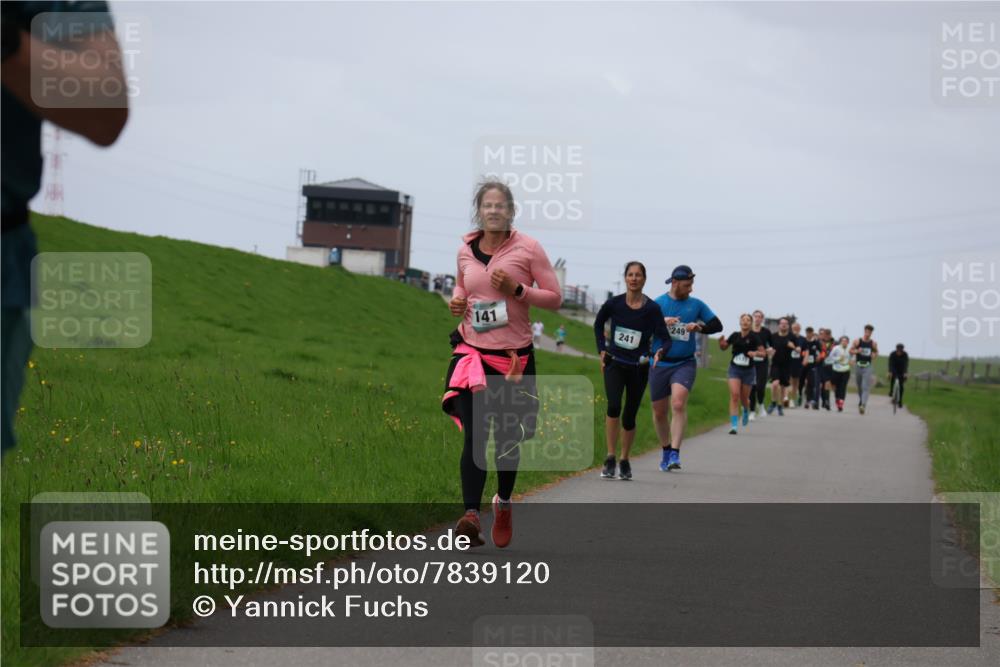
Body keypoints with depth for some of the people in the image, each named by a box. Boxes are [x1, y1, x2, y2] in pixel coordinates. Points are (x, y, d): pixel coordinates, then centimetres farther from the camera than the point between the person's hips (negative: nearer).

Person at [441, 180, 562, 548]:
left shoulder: (527, 248, -4)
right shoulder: (465, 251, 5)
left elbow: (555, 297, -2)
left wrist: (517, 290, -17)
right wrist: (457, 301, 2)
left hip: (514, 355, -1)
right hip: (472, 352, 1)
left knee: (507, 438, 9)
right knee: (473, 434, -15)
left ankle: (503, 502, 35)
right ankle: (471, 513, -24)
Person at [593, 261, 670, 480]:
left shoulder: (652, 309, -10)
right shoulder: (614, 304, -5)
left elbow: (666, 339, -9)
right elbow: (598, 324, 14)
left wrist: (661, 351, -30)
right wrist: (602, 351, 7)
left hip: (638, 368, 0)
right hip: (614, 364, 0)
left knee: (629, 417, 6)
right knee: (614, 406, -22)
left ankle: (625, 461, 26)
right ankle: (610, 459, -16)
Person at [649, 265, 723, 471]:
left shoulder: (696, 304, 5)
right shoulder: (658, 303, 0)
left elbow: (717, 325, 10)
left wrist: (700, 327, -9)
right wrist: (661, 322, -22)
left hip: (685, 363, -1)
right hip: (659, 364, 1)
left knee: (678, 404, -21)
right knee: (659, 412, 8)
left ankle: (675, 453, -23)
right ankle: (666, 450, 29)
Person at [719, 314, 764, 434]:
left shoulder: (754, 337, -8)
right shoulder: (735, 336, -1)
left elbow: (763, 352, -9)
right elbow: (723, 348, 12)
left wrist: (755, 353, -29)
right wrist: (721, 342, -10)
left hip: (748, 370, -1)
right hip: (734, 369, 1)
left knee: (744, 398, 11)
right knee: (734, 395, -15)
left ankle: (746, 411, 50)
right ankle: (733, 425, -15)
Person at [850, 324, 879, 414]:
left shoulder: (873, 343, 0)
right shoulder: (857, 341, 0)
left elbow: (876, 352, 15)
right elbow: (851, 350, 6)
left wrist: (875, 355, -8)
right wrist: (857, 351, -15)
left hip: (868, 366, -2)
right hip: (858, 365, 2)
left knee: (866, 387, -14)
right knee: (859, 386, 13)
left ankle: (863, 405, -24)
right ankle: (860, 402, 35)